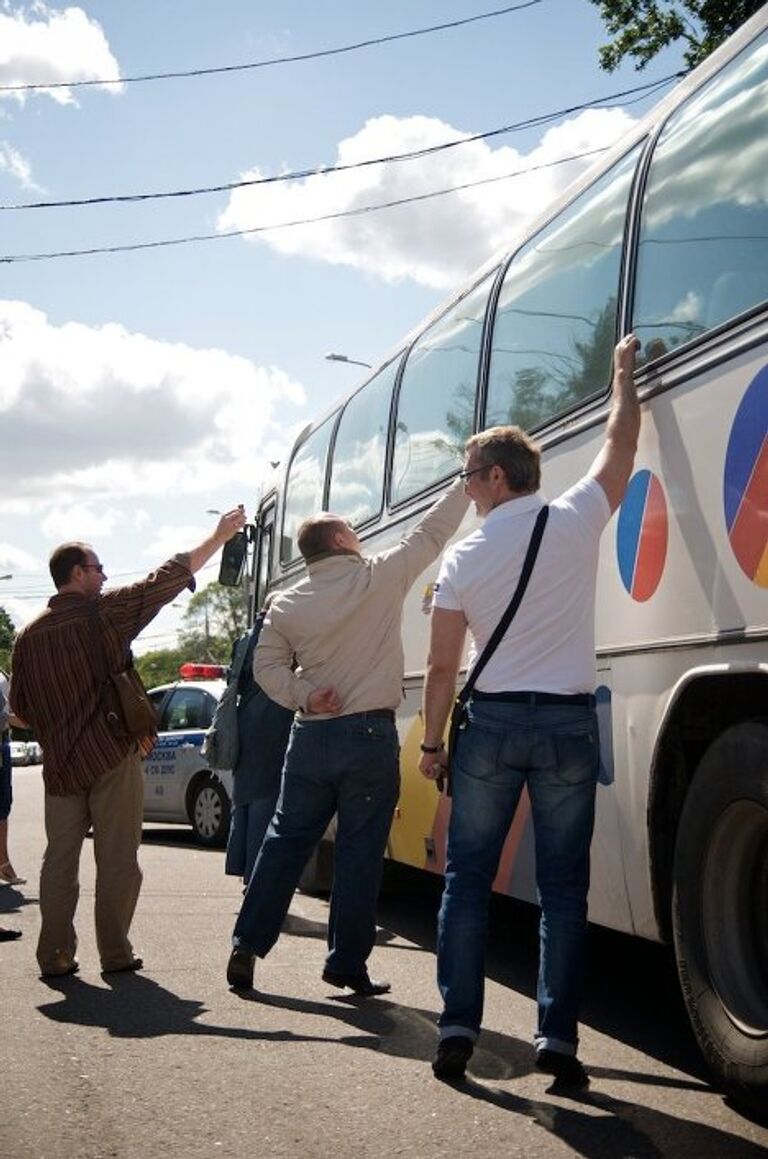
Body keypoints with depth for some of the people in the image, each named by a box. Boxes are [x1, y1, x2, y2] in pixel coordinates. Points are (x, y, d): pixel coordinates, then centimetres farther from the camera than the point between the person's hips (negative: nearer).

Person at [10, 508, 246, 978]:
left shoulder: (30, 635, 5)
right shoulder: (103, 613, -8)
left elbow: (20, 704, 10)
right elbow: (167, 579, -4)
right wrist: (219, 537, 3)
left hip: (60, 763, 5)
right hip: (112, 755, -4)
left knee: (60, 859, 9)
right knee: (117, 861, 4)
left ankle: (55, 954, 8)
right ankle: (115, 953, 9)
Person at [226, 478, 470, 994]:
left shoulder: (287, 604, 6)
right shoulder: (379, 578, -5)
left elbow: (267, 665, 4)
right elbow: (433, 532, 2)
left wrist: (303, 696, -3)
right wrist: (468, 480, 11)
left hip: (310, 736, 4)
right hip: (369, 737, -4)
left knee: (286, 840, 12)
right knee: (359, 852, 2)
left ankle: (247, 946, 12)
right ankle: (347, 962, 6)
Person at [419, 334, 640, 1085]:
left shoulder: (463, 558, -2)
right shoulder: (575, 520, -3)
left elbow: (442, 666, 0)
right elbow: (620, 445, 14)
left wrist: (431, 743, 10)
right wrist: (624, 370, 28)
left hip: (490, 722, 0)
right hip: (567, 723, 0)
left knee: (467, 877, 8)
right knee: (562, 886, 6)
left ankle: (458, 1026, 5)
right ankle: (557, 1036, 4)